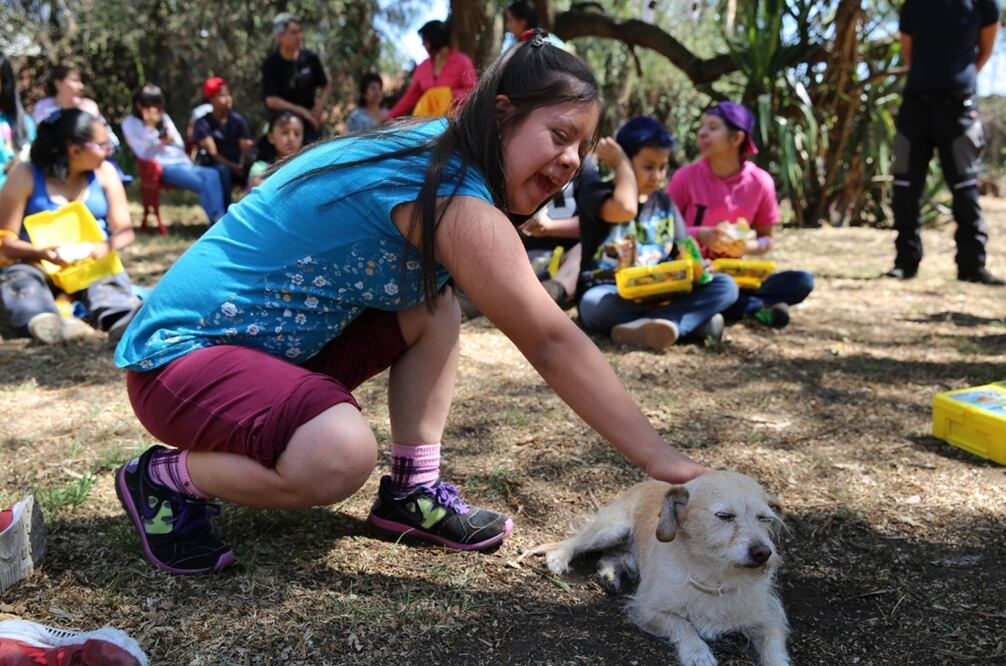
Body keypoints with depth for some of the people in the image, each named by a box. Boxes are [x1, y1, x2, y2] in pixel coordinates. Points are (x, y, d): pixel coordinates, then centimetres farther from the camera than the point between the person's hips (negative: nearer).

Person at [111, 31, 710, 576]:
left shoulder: (432, 149, 4)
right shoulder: (455, 201, -23)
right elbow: (552, 343, -24)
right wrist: (661, 458, -21)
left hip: (271, 340, 10)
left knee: (434, 310, 3)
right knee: (341, 453, -34)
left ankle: (414, 491, 4)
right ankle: (166, 479, -6)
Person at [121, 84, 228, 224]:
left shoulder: (164, 117, 24)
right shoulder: (130, 123, 9)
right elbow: (143, 153, -4)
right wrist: (149, 127, -7)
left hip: (182, 162, 5)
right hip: (162, 167, -5)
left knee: (212, 174, -29)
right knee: (202, 183, -32)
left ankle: (220, 219, -39)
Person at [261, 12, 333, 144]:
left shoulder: (310, 58, -1)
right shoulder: (271, 64, -10)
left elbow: (327, 86, 10)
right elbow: (271, 100, -15)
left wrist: (320, 106, -8)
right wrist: (302, 111, -19)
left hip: (310, 123, 3)